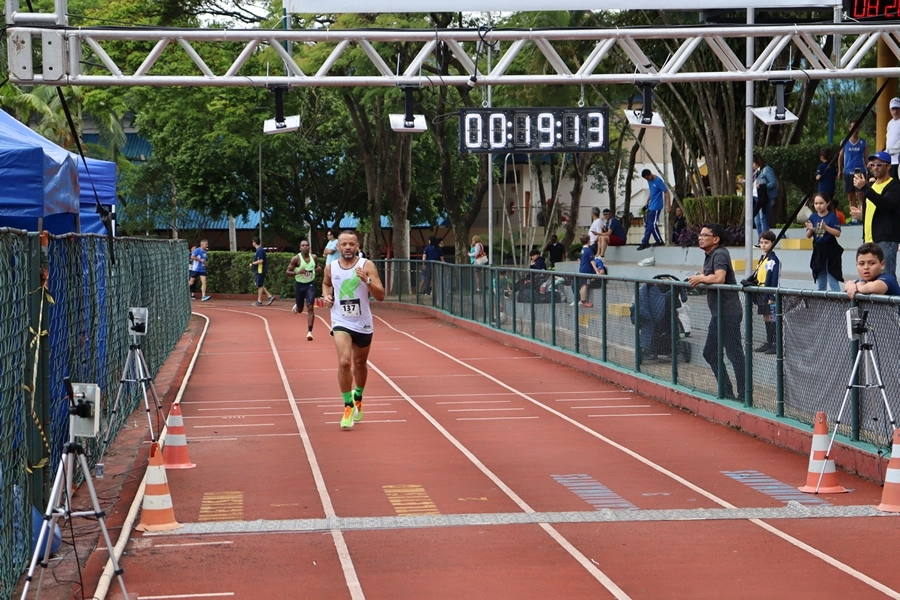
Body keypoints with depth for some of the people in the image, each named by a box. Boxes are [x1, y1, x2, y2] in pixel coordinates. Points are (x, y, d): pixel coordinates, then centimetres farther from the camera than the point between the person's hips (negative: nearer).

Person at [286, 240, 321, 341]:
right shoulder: (296, 259, -14)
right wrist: (298, 272, -29)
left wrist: (318, 268, -5)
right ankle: (296, 305, 52)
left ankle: (309, 331, -11)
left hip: (310, 284, 1)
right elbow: (287, 272, -12)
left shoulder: (313, 257, -2)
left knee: (310, 307, -13)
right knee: (300, 310, 13)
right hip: (299, 284, -1)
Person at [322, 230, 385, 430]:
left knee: (359, 364, 17)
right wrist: (326, 296, 1)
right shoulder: (331, 267, -2)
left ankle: (357, 399, 43)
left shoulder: (367, 265, -10)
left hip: (363, 323, 0)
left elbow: (380, 296, -14)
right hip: (341, 322, 0)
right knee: (344, 362, -20)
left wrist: (367, 280, -30)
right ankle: (348, 407, -8)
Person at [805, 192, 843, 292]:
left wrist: (825, 227, -24)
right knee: (820, 283, 15)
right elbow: (808, 236, 9)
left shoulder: (832, 216, -8)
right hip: (818, 251, 6)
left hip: (831, 251, -6)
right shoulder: (813, 217, 5)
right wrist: (810, 229, -12)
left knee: (833, 282, -8)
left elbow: (838, 233, -14)